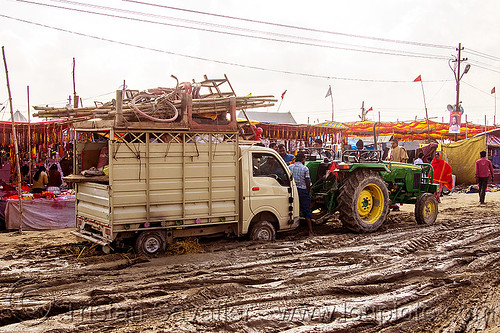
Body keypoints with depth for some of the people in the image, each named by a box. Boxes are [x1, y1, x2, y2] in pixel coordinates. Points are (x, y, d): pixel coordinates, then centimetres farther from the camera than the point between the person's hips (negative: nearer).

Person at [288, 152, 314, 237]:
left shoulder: (289, 167, 3)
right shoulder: (305, 168, -6)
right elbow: (308, 183, -6)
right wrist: (308, 192, 7)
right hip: (302, 191, -3)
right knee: (306, 211, 3)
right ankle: (310, 232, 4)